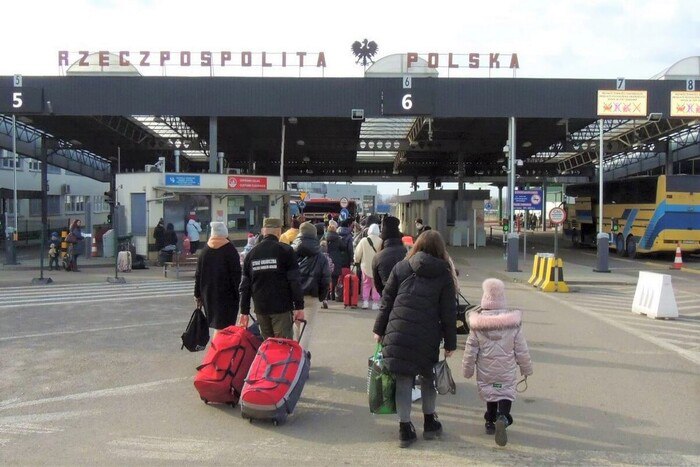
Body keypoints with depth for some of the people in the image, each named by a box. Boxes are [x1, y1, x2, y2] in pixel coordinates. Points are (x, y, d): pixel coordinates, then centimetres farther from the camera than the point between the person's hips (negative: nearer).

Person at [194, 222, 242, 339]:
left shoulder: (204, 250, 8)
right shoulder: (230, 250, -7)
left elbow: (198, 275, 11)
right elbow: (236, 275, -11)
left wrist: (197, 295, 17)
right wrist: (238, 294, -6)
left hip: (208, 294, 5)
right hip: (226, 294, -5)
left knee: (217, 324, 17)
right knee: (221, 327, -6)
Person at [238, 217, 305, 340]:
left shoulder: (251, 254, 10)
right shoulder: (286, 251, -3)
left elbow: (245, 286, 11)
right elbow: (295, 281, -9)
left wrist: (244, 311, 14)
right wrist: (299, 306, -6)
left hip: (260, 308, 5)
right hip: (282, 307, -4)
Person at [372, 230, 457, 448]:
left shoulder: (401, 267, 8)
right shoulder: (444, 274, 4)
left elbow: (386, 301, 7)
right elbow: (449, 312, 2)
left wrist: (379, 329, 13)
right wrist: (450, 342, 8)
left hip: (398, 332, 1)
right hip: (428, 334, -1)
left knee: (403, 379, 6)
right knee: (428, 376, 18)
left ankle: (405, 429, 9)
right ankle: (429, 423, 30)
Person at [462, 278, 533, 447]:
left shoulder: (477, 325, -9)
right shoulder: (513, 323, -8)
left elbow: (470, 351, -4)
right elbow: (521, 350, -1)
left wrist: (467, 370, 9)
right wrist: (526, 368, 12)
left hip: (486, 372, 1)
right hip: (506, 372, -1)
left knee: (489, 394, 19)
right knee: (506, 394, 4)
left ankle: (490, 421, 22)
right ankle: (502, 417, -22)